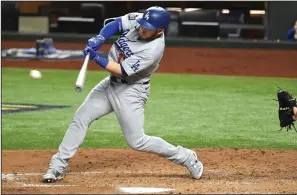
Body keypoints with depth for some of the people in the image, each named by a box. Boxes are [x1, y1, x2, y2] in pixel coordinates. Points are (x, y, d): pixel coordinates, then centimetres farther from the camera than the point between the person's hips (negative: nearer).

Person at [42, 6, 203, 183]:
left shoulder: (154, 49, -29)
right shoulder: (137, 20, -12)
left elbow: (121, 70, -27)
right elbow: (114, 24, -3)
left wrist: (96, 57, -31)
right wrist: (99, 39, -22)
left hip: (131, 91, -7)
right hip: (112, 83, 7)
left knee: (137, 141, -6)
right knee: (80, 118, 1)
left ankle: (187, 158, 8)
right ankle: (58, 167, 6)